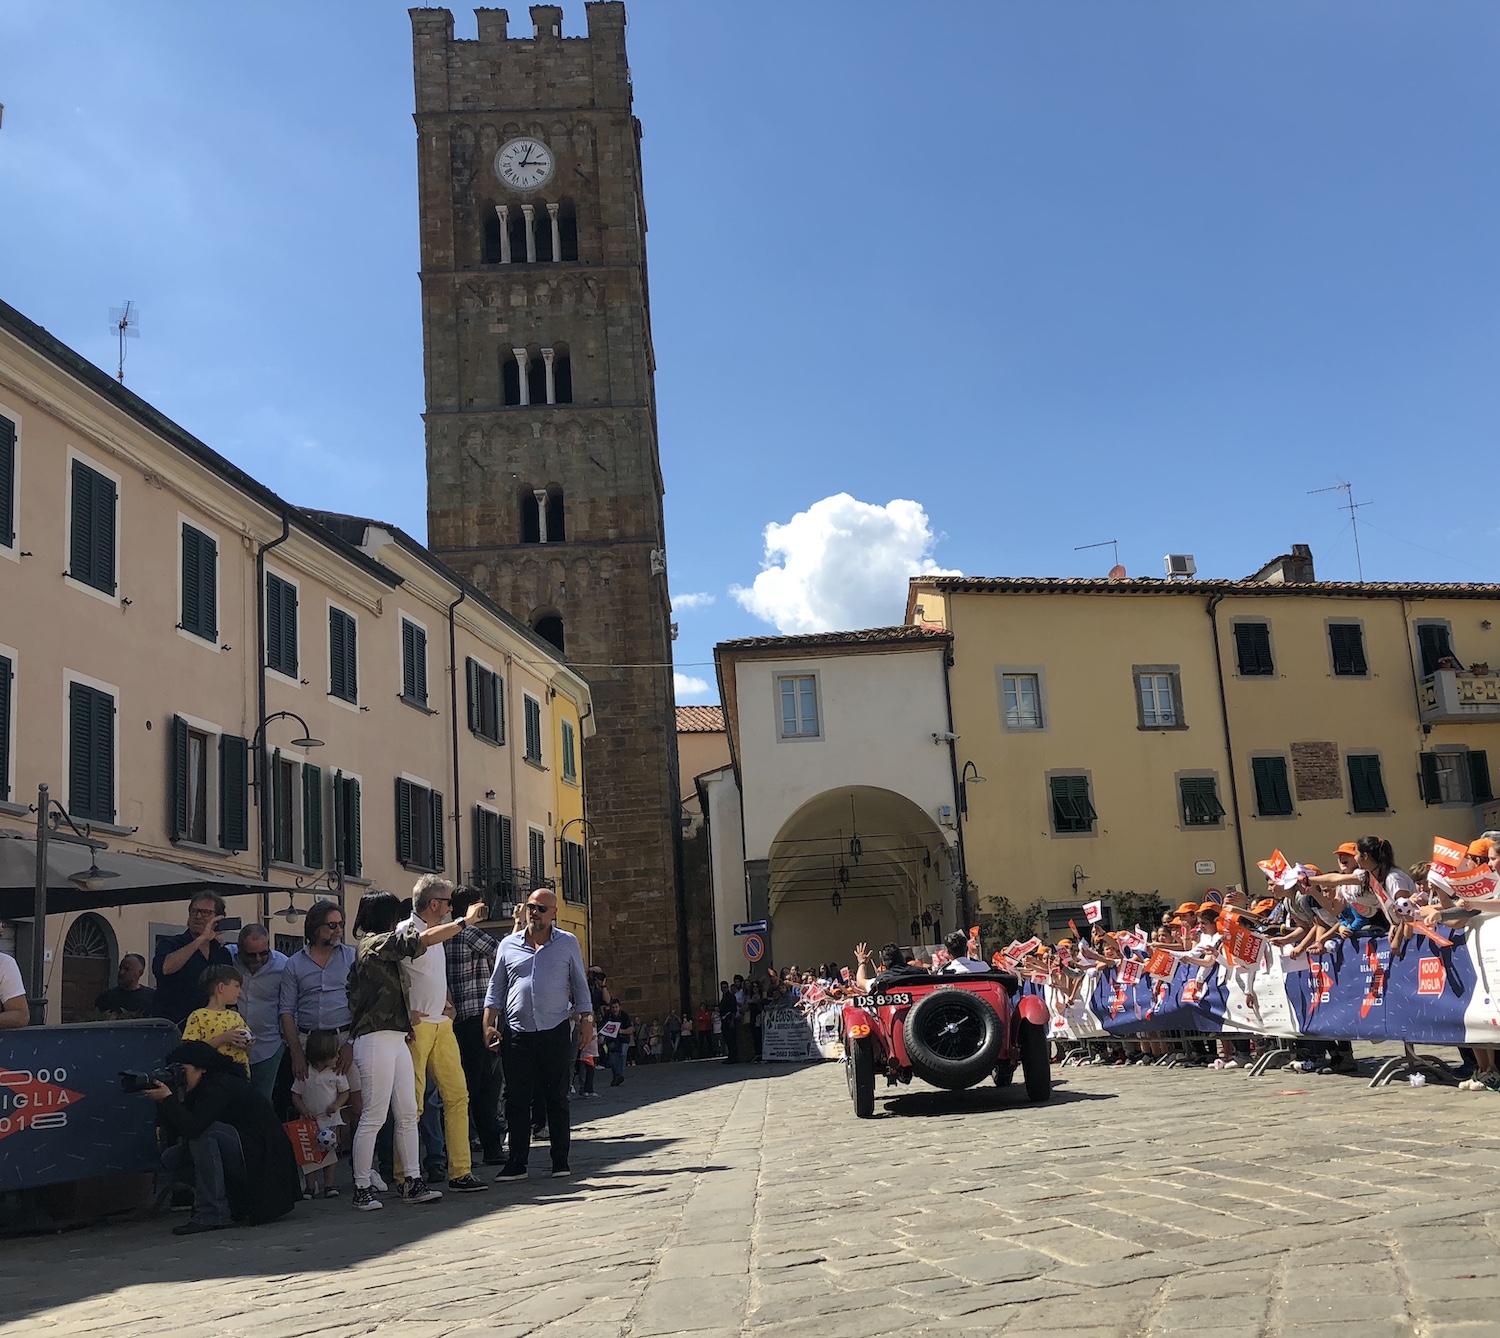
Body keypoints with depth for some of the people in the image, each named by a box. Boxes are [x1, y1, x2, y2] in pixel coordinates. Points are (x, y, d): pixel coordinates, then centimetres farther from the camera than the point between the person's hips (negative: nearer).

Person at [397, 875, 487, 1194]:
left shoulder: (437, 934, 18)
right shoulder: (405, 932, -10)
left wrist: (447, 1006, 14)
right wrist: (406, 1015, -15)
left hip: (441, 1024, 8)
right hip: (416, 1026, -8)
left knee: (457, 1095, 4)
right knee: (412, 1104, -5)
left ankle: (460, 1171, 7)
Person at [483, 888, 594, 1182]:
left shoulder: (567, 943, 6)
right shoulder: (509, 945, 8)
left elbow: (580, 985, 9)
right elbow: (496, 988, 11)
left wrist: (586, 1019, 1)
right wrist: (488, 1024, 2)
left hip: (556, 1032, -1)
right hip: (516, 1033, 1)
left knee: (557, 1097, 4)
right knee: (517, 1100, 2)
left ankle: (561, 1161, 12)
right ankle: (516, 1163, 9)